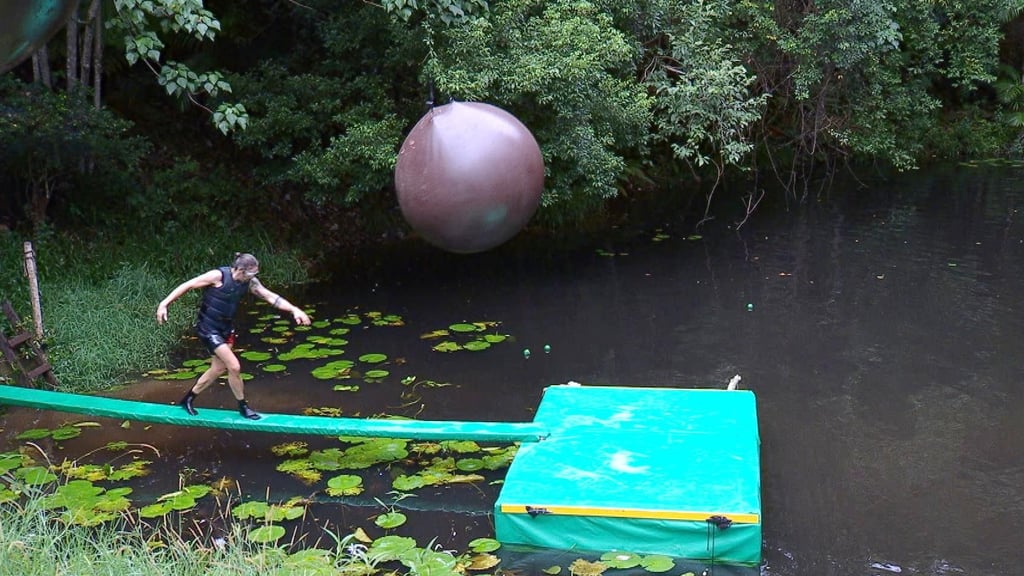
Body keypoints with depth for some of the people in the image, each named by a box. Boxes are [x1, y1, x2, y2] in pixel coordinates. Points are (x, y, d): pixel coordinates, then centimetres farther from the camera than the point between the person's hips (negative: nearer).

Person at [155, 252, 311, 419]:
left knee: (218, 369, 17)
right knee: (234, 366, -10)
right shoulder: (218, 276, -23)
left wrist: (294, 310, -19)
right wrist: (164, 304, -19)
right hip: (208, 328, -8)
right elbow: (187, 285, -17)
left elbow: (271, 297, -8)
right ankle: (243, 407, 10)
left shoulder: (250, 282, -6)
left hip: (225, 329, 8)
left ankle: (187, 399, 36)